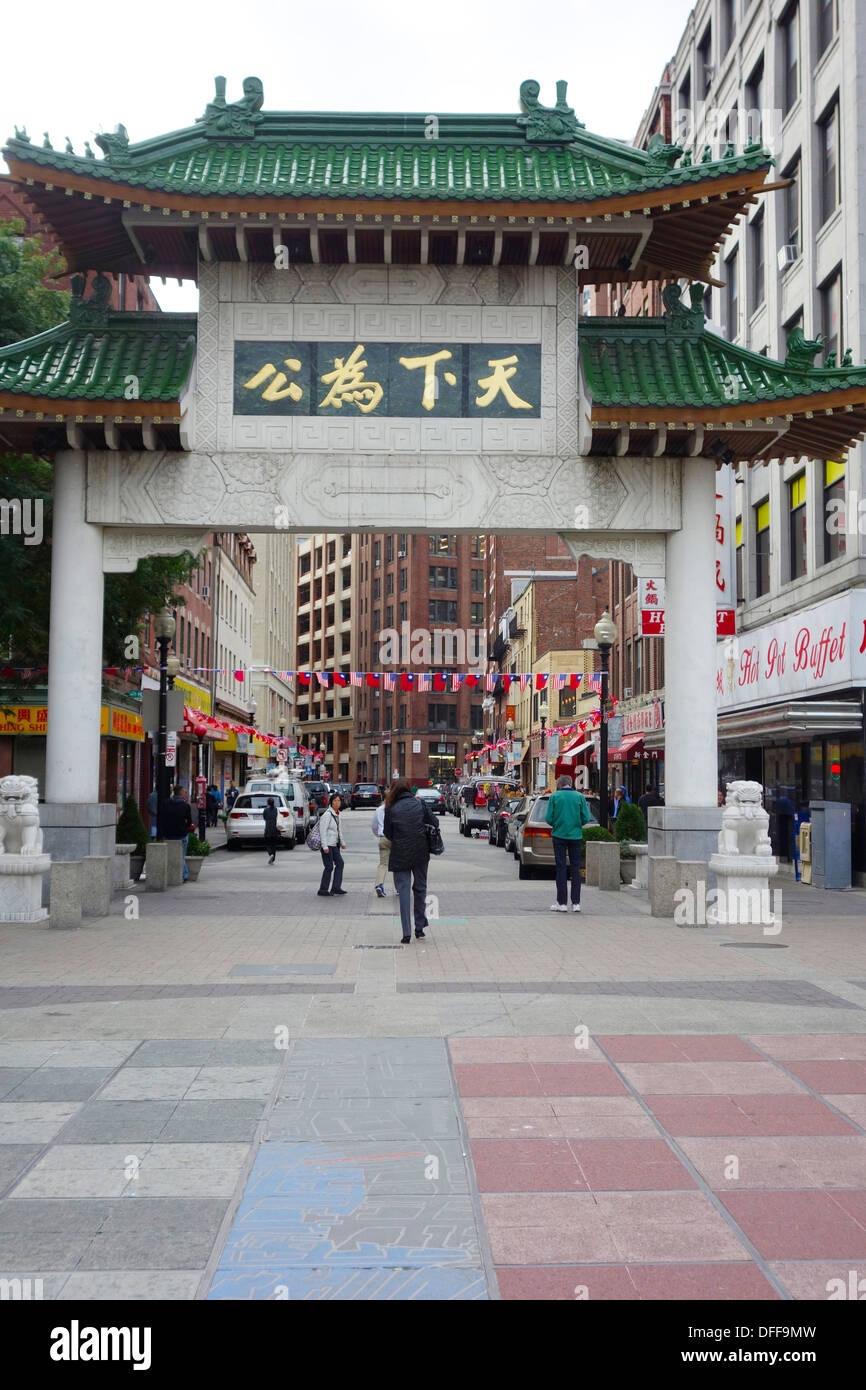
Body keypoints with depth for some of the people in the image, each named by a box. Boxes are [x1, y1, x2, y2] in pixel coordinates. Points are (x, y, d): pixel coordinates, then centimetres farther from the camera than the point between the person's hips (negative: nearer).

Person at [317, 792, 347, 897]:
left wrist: (342, 842, 24)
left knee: (339, 863, 2)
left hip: (334, 844, 9)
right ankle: (323, 890, 3)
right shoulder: (327, 814, -15)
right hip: (327, 845, -9)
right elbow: (323, 831, -19)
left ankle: (336, 888, 5)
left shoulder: (337, 814, 13)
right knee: (329, 866, -6)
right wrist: (325, 846, -23)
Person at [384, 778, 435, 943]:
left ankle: (407, 934, -3)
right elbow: (435, 823, 4)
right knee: (420, 888, 17)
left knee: (403, 892, 1)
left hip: (400, 856, -2)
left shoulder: (391, 809, -6)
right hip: (421, 854, 2)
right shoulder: (420, 804, -2)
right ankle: (419, 927, 22)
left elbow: (388, 834, 2)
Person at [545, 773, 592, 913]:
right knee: (575, 868, 7)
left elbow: (549, 818, -5)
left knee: (561, 868, 3)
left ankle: (562, 903, 4)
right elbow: (586, 818, -2)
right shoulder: (580, 796, 1)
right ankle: (576, 903, 8)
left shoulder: (555, 796, -2)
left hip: (559, 835, -1)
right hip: (576, 836, 1)